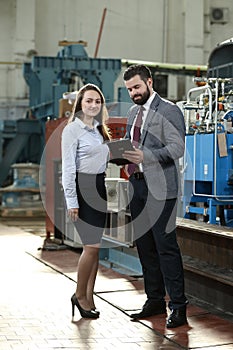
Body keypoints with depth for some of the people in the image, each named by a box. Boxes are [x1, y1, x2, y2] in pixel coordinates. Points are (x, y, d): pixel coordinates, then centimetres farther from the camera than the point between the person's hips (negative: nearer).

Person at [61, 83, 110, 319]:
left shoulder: (99, 129, 15)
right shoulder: (72, 129, -7)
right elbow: (68, 167, -11)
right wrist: (71, 202, -14)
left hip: (100, 188, 7)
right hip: (83, 187, -7)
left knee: (95, 247, 7)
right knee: (92, 246, -9)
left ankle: (89, 298, 14)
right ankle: (79, 295, 7)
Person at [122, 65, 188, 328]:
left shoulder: (169, 111, -7)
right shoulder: (133, 112, 17)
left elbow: (177, 148, -16)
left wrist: (145, 156, -27)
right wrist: (124, 156, 4)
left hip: (160, 188, -8)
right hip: (137, 185, 8)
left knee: (166, 245, -8)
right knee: (144, 246, 11)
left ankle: (178, 305, 0)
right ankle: (155, 300, 22)